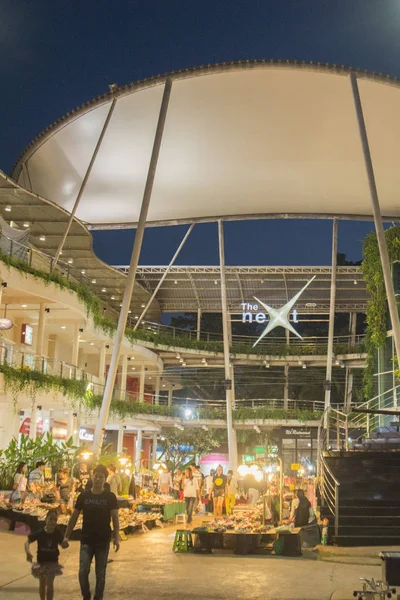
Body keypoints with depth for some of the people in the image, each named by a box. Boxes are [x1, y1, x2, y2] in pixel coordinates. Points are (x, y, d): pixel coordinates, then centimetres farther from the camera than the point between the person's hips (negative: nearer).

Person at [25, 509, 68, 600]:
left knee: (50, 584, -1)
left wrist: (65, 544, -23)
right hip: (41, 562, 0)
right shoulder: (40, 533, -18)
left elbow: (62, 544, 1)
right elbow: (27, 542, -10)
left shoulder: (58, 533, -13)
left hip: (52, 562, 0)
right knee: (42, 584, 16)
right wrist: (28, 552, -27)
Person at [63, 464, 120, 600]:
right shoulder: (83, 496, 1)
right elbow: (74, 517, 7)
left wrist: (116, 538, -17)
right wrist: (66, 536, 3)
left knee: (100, 574, 6)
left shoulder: (110, 497, -4)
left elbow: (115, 518, -6)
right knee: (83, 572, -6)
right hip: (86, 541, 1)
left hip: (103, 541, -1)